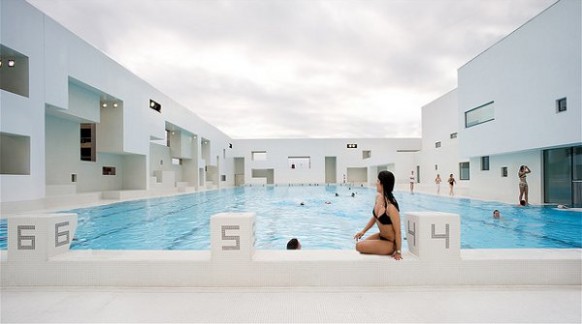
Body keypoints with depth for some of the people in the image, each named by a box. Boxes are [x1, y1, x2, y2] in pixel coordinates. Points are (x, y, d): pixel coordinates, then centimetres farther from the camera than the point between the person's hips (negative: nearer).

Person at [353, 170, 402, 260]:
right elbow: (374, 217, 9)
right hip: (381, 236, 8)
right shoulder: (378, 197, -5)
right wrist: (363, 231, 2)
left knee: (359, 246, -12)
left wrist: (398, 252, -16)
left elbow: (398, 231, -23)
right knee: (360, 243, 16)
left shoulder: (391, 206, -31)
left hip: (390, 243, -8)